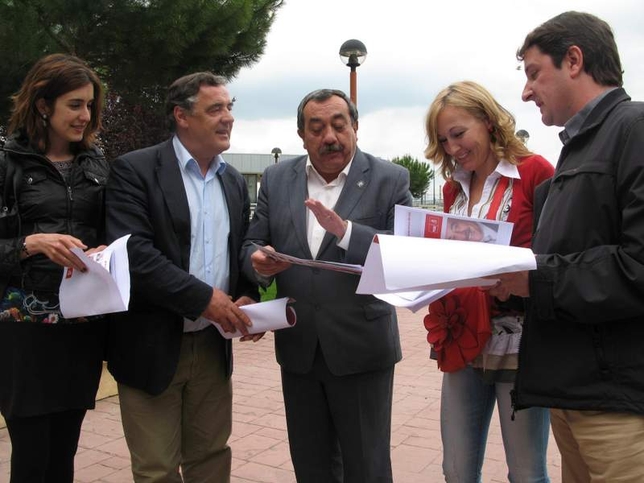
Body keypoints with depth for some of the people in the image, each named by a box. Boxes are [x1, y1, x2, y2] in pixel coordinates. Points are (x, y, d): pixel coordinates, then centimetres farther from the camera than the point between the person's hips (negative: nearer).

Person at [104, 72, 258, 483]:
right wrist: (203, 298, -21)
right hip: (153, 346, -5)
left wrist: (247, 295, -5)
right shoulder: (134, 170, -9)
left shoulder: (234, 182, 11)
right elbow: (133, 253, -20)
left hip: (214, 345, 5)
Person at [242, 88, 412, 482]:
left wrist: (344, 229, -27)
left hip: (361, 348, -3)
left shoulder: (390, 180, -5)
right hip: (298, 347, 4)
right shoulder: (277, 179, 6)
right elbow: (253, 244, 8)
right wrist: (260, 263, -15)